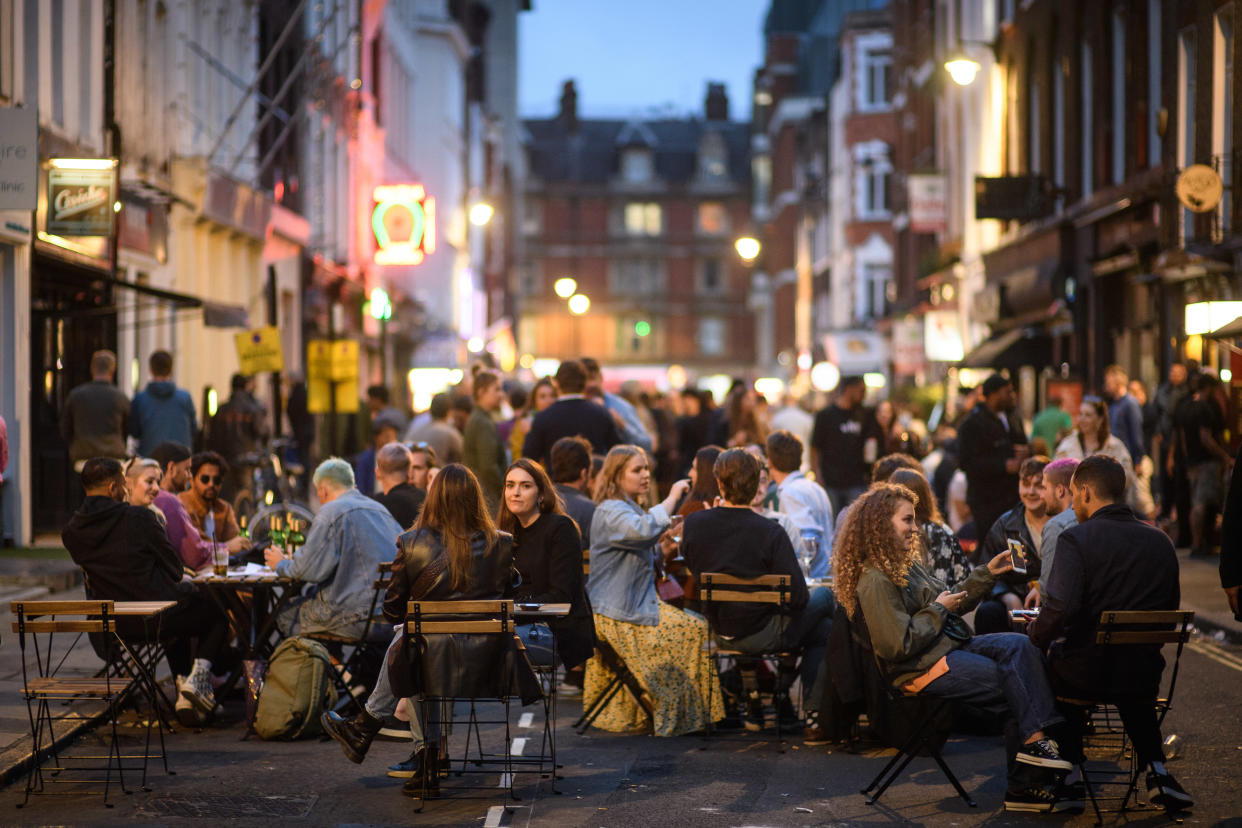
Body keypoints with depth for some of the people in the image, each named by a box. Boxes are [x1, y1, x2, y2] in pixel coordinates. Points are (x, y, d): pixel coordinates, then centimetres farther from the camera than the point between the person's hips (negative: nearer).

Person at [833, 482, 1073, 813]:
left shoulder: (906, 565, 15)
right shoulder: (874, 580, -17)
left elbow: (953, 602, 24)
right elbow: (899, 645, -22)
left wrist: (987, 573, 14)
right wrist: (939, 609, -11)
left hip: (952, 647, 9)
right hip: (923, 668, -9)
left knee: (1018, 645, -14)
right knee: (1012, 683, -17)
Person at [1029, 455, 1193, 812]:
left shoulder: (1075, 539, -14)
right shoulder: (1160, 541, 3)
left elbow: (1060, 608, -25)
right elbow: (1170, 610, 10)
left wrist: (1035, 637, -5)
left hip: (1085, 674, -4)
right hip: (1143, 674, 4)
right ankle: (1155, 769, 22)